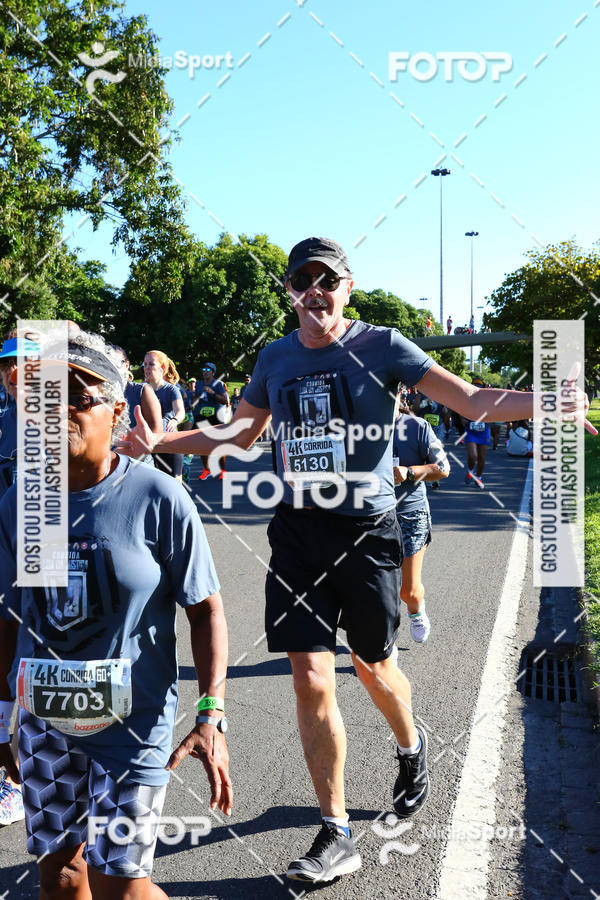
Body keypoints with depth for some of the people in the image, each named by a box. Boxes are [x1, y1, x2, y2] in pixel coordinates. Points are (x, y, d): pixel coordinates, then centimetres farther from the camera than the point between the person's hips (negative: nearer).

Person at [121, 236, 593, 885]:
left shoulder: (380, 346, -5)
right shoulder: (275, 358, 6)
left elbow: (474, 401, -10)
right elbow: (240, 433, 19)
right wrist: (159, 441, 8)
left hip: (367, 529, -3)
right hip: (298, 532, 3)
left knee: (372, 666, 13)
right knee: (310, 681, -1)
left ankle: (410, 746, 49)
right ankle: (336, 835, 14)